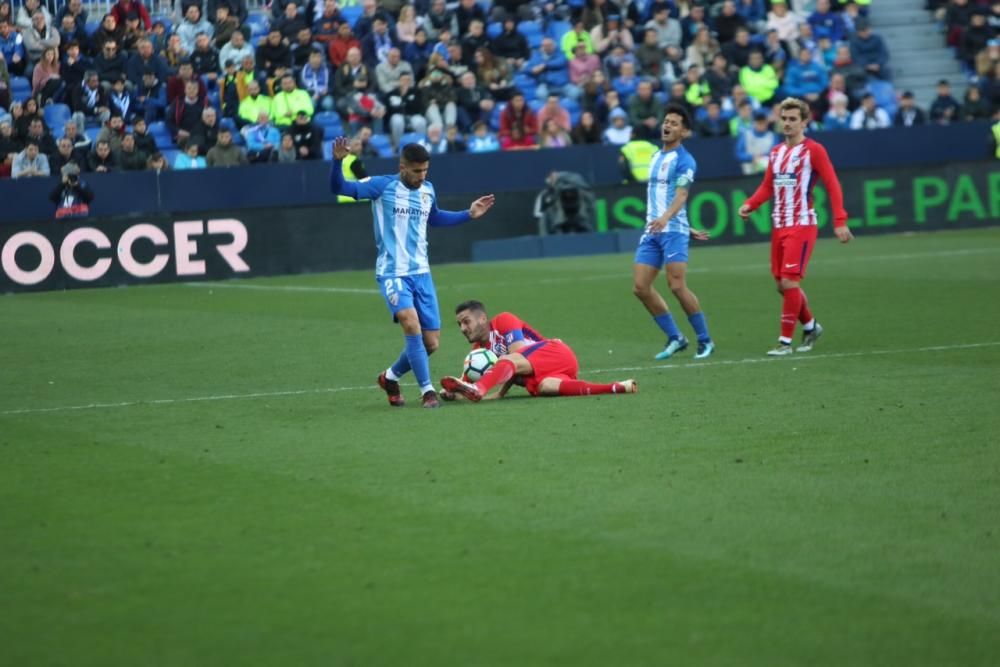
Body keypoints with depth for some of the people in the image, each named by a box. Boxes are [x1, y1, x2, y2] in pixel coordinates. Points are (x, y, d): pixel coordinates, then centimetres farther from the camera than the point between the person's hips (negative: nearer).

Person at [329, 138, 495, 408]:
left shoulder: (428, 190, 9)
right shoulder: (383, 186, -8)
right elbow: (339, 188, -15)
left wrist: (468, 214, 25)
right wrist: (338, 161, -32)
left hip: (421, 272, 6)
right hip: (392, 272, -6)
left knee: (431, 342, 3)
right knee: (411, 323, -29)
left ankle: (391, 377, 28)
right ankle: (427, 390, -20)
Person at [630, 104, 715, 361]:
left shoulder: (684, 161, -7)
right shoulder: (656, 157, 18)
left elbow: (680, 195, -20)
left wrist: (665, 217, -39)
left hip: (672, 231, -8)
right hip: (651, 231, 8)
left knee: (677, 286, -13)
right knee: (640, 287, 0)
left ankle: (705, 341, 0)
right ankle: (675, 338, 10)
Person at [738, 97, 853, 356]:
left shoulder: (813, 150, -7)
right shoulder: (776, 152, 14)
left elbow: (833, 185, -10)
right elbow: (767, 187, 19)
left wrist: (840, 221, -18)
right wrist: (750, 204, 0)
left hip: (802, 226, -7)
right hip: (779, 227, 7)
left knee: (789, 282, -13)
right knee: (782, 285, 9)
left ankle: (786, 341, -7)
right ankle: (810, 326, 31)